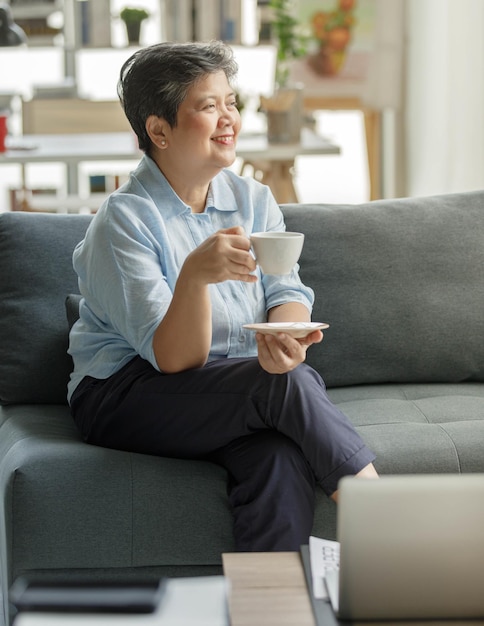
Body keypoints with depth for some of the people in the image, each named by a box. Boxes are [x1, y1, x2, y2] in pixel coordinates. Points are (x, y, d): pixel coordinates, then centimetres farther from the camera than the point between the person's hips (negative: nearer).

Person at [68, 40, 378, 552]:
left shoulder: (253, 199, 8)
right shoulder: (122, 221, -13)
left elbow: (288, 293, -2)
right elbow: (175, 358, -20)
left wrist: (285, 335, -28)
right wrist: (195, 275, -40)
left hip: (237, 390, 5)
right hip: (122, 397, -4)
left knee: (280, 454, -31)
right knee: (288, 383, -29)